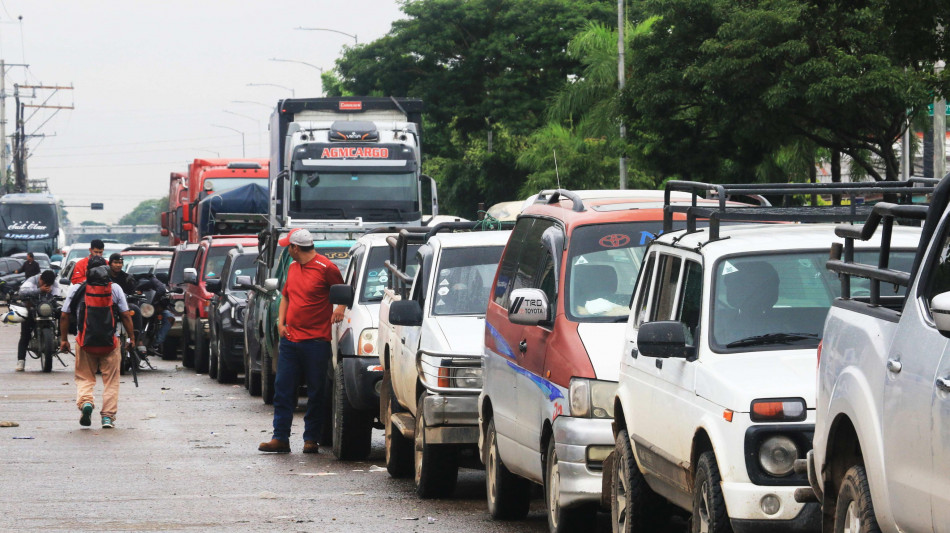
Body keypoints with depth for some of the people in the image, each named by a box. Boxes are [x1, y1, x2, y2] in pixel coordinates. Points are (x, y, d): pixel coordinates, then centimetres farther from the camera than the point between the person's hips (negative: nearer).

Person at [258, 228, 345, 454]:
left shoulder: (325, 268, -8)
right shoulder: (292, 268, 13)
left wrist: (340, 308, -15)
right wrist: (281, 322, 11)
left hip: (316, 340, -6)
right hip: (290, 340, 7)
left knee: (316, 393, 2)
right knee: (283, 390, 3)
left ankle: (311, 439, 9)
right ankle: (280, 438, 6)